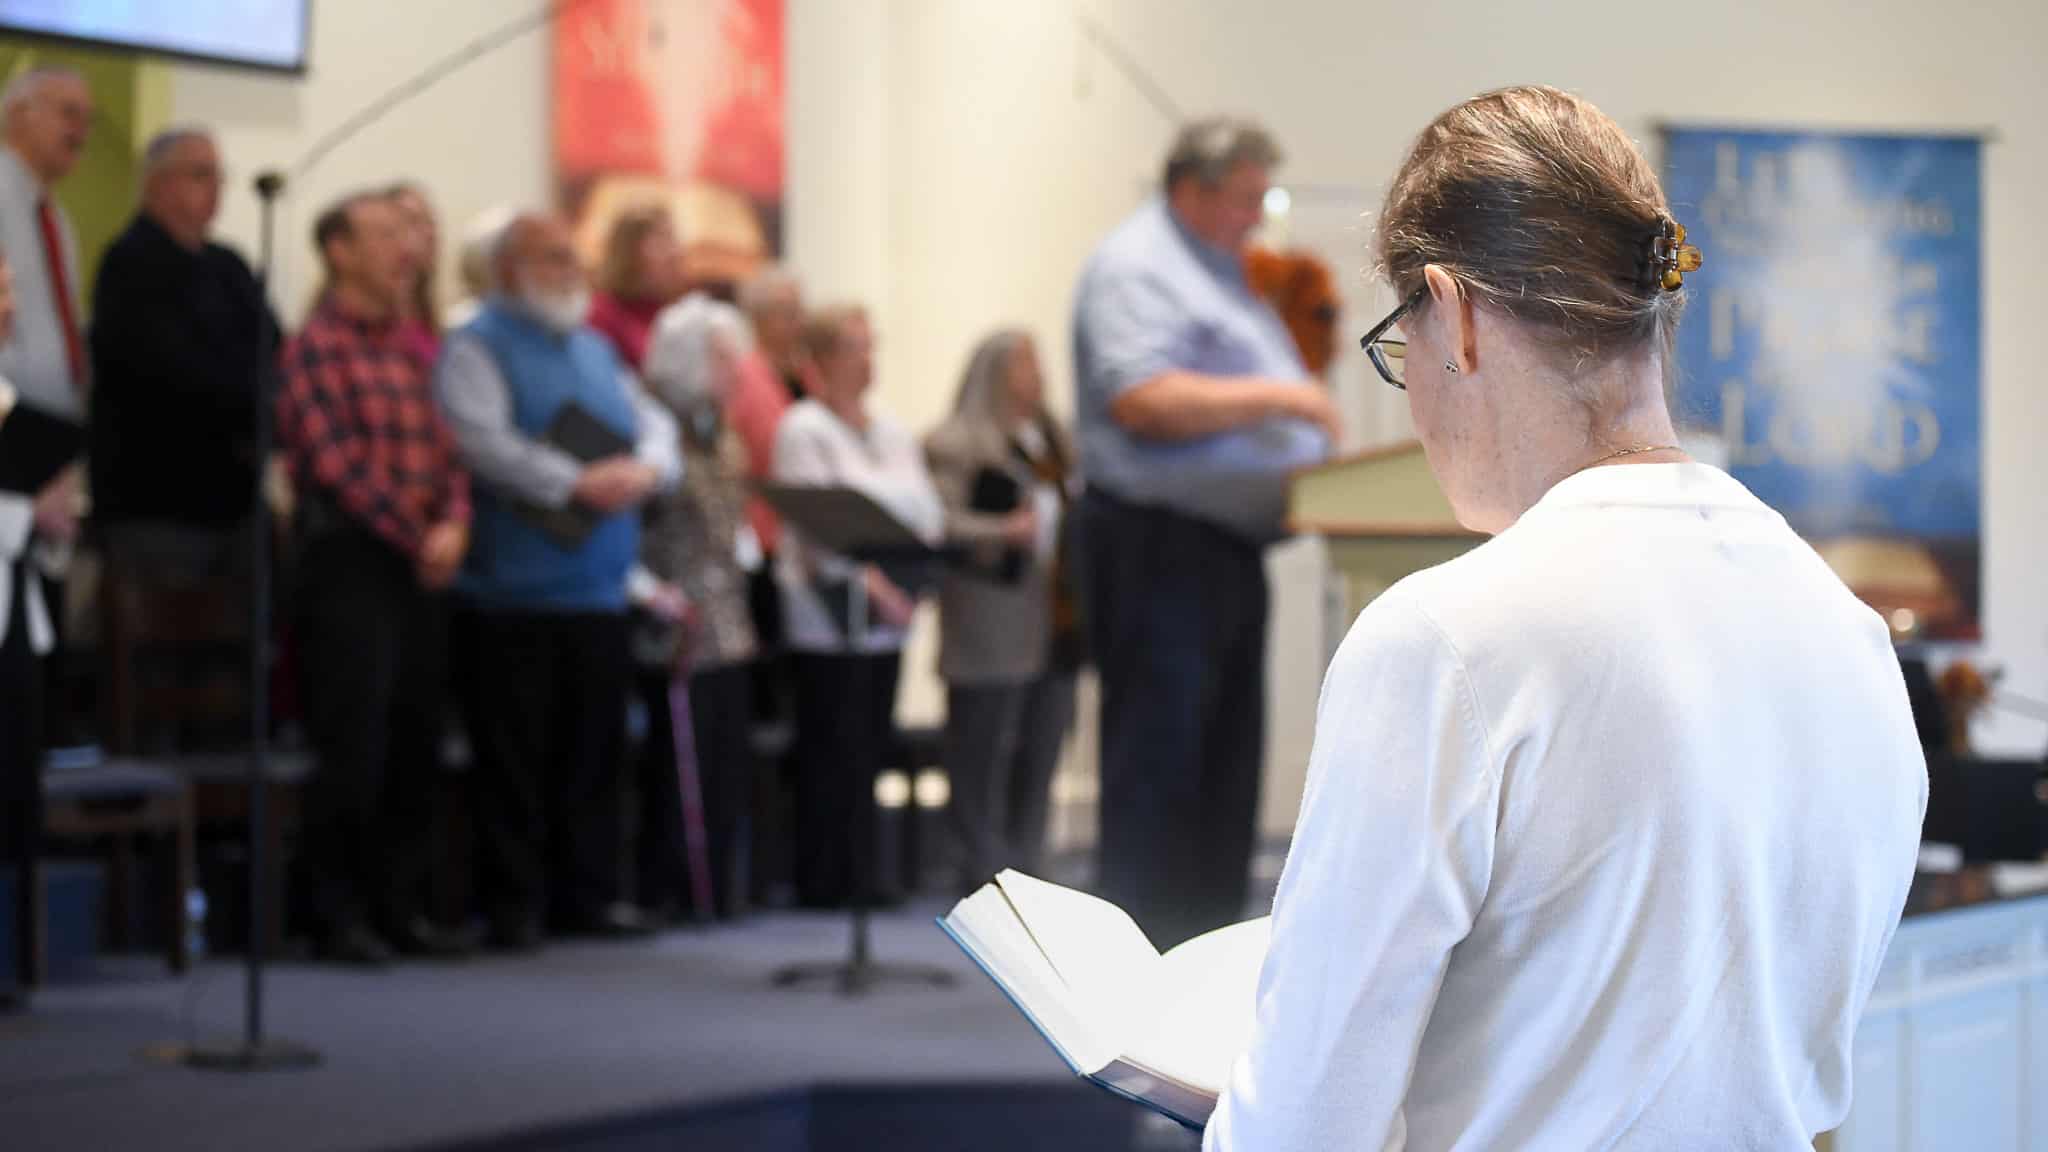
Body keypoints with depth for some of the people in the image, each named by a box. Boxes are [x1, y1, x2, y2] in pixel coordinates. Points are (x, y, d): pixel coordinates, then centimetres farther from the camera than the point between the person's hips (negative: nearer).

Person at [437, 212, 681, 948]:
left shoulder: (596, 350, 20)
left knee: (595, 751, 8)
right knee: (515, 756, -3)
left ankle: (590, 893, 15)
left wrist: (645, 469, -9)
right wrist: (576, 484, -24)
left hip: (599, 587, 6)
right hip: (515, 589, -6)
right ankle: (515, 906, 1)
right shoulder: (477, 349, -3)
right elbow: (484, 443, -17)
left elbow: (656, 424, 14)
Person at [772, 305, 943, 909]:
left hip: (887, 618, 7)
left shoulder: (891, 433, 17)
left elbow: (928, 511, 12)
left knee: (870, 749, 7)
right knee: (833, 753, -7)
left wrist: (908, 575, -6)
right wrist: (868, 581, -19)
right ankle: (823, 881, -2)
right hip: (827, 618, -7)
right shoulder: (803, 430, -5)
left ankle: (854, 876, 13)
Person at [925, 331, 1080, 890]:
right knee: (984, 760, -5)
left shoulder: (1053, 440, 19)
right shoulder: (954, 444, -4)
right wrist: (1005, 532, -24)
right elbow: (939, 523, -13)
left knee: (1040, 755, 8)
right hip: (991, 630, -7)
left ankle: (1024, 867, 14)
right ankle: (984, 875, -2)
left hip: (1054, 628, 7)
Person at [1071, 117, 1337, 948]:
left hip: (1230, 547, 10)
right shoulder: (1134, 270, -10)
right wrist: (1273, 398, -20)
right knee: (1157, 763, -8)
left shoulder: (1222, 271, 21)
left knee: (1224, 763, 10)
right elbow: (1143, 401, -23)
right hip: (1158, 545, -10)